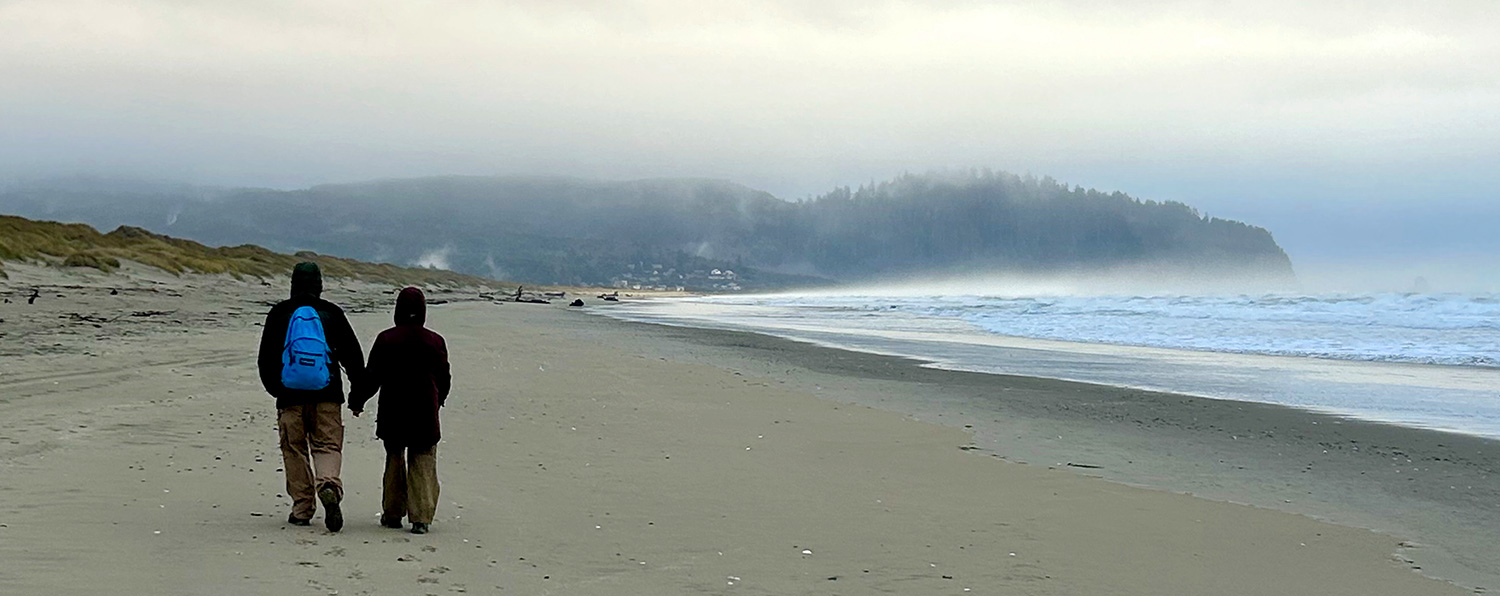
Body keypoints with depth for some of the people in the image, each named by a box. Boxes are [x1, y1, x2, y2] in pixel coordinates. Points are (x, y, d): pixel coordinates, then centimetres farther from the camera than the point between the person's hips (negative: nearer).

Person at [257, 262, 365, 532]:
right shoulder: (332, 313, 3)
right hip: (327, 396, 0)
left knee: (295, 451, 8)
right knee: (328, 446, 3)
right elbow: (353, 355, 6)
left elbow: (266, 358, 9)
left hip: (290, 396, 0)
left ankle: (302, 509, 7)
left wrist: (274, 388, 23)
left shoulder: (279, 313, 3)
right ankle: (328, 486, -25)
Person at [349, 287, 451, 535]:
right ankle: (421, 517, -5)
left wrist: (356, 401, 12)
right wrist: (437, 400, 27)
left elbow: (372, 377, -2)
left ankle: (393, 513, 17)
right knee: (423, 464, 4)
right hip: (425, 413, 0)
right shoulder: (435, 341, -1)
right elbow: (444, 379, 8)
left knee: (394, 460, 14)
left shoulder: (386, 339, -5)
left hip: (393, 412, 0)